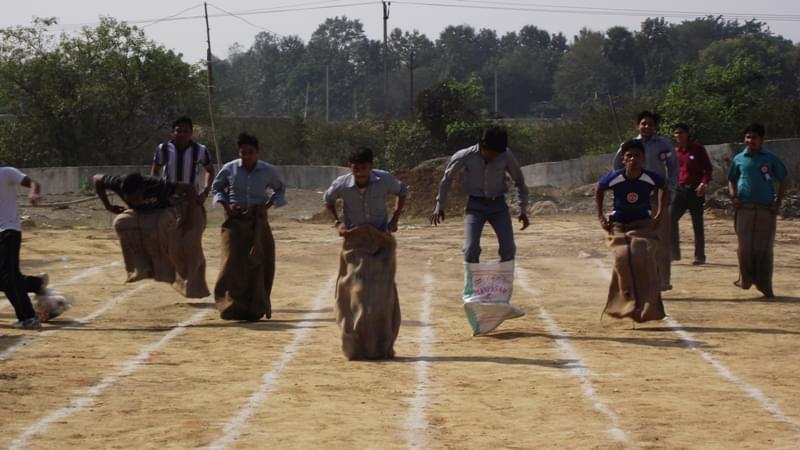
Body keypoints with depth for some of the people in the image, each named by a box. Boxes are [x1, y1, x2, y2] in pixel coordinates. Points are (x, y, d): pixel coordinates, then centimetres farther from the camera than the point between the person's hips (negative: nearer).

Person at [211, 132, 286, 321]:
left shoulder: (268, 171, -1)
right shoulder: (229, 169, -2)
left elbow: (280, 190, 16)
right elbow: (216, 187, 13)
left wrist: (268, 205, -1)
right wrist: (225, 205, -4)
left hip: (258, 222, 1)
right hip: (235, 221, -1)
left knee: (259, 263, 0)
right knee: (233, 262, -10)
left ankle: (255, 308, 11)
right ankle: (233, 306, 0)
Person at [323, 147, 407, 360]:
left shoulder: (384, 180, -13)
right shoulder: (341, 185, -12)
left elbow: (401, 192, 9)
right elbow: (328, 200, 11)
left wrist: (394, 220, 0)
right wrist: (337, 222, -3)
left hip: (381, 241, 0)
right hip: (355, 243, 0)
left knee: (382, 291, -4)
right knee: (355, 291, -4)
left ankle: (382, 346, 5)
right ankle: (356, 347, 4)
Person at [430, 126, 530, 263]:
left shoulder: (506, 156, -14)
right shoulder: (464, 156, -17)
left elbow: (519, 181, 4)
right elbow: (446, 179, 2)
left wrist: (523, 210, 5)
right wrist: (440, 206, 7)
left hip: (498, 205, 1)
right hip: (475, 205, -1)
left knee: (509, 249, -11)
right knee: (471, 249, -17)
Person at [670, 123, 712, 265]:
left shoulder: (697, 149, -1)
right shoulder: (675, 151, 10)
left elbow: (707, 168, -2)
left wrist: (704, 183, -16)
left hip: (695, 190, -4)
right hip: (680, 190, 4)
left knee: (697, 225, 1)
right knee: (671, 218, -8)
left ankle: (700, 256, 7)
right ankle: (674, 253, -1)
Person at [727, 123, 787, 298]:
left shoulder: (770, 159, 3)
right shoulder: (739, 159, 7)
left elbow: (782, 180, 10)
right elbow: (731, 180, 17)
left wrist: (778, 202, 0)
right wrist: (733, 196, -2)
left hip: (766, 210, -1)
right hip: (745, 209, 1)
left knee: (764, 249, 0)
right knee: (745, 247, 0)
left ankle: (765, 286, 7)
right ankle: (745, 280, 15)